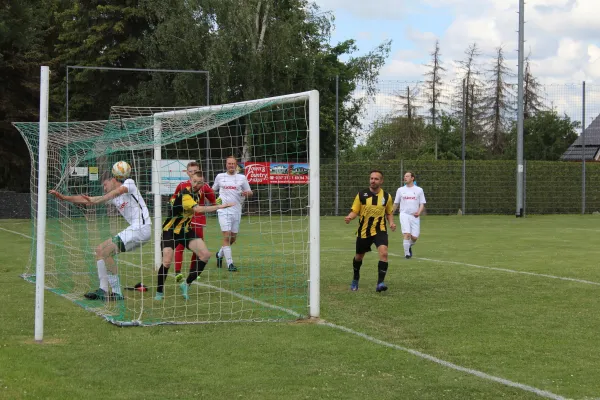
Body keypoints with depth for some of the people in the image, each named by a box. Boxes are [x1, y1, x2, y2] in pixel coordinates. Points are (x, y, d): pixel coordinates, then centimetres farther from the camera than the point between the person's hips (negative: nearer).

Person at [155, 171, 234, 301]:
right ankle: (159, 292, 1)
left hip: (185, 230, 8)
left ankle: (186, 284, 5)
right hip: (170, 231, -8)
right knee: (167, 262, -22)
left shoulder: (197, 194, 3)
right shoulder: (184, 194, -26)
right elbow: (198, 209, -41)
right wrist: (220, 206, -42)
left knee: (205, 254, -7)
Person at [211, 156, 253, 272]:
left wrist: (246, 193, -11)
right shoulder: (220, 177, 9)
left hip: (236, 210, 2)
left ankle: (220, 254, 34)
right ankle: (230, 264, -12)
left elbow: (250, 192, 12)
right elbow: (213, 190, 22)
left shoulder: (242, 177, 9)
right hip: (224, 210, -2)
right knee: (226, 236, -13)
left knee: (233, 238, 8)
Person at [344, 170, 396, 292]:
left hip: (380, 230, -1)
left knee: (384, 253, -25)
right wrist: (349, 217, -23)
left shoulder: (387, 196, -1)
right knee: (359, 257, 16)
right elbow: (354, 211, -2)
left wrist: (391, 222, -5)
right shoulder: (361, 195, -6)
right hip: (363, 231, 1)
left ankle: (380, 283, -22)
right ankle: (355, 280, 44)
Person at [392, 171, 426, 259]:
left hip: (415, 216, 1)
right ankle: (407, 253, -9)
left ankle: (409, 246, 29)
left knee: (414, 237, -3)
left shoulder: (419, 190, 8)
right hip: (404, 215, -1)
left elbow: (422, 204, 6)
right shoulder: (400, 190, 10)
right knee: (407, 234, -18)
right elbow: (396, 203, 17)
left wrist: (419, 212, -13)